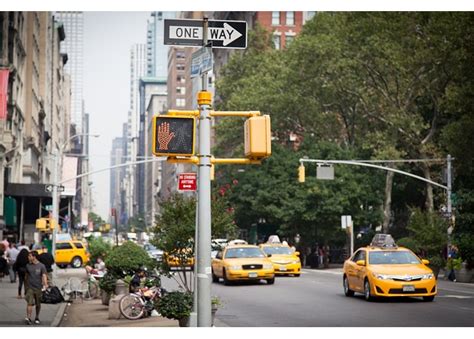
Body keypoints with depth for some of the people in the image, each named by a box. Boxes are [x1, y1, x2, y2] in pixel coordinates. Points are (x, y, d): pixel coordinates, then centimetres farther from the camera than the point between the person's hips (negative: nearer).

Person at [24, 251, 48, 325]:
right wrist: (26, 285, 19)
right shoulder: (28, 266, 5)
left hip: (38, 288, -1)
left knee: (38, 304, 11)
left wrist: (45, 285, -27)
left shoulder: (41, 266, -4)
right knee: (29, 303, -12)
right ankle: (28, 318, -18)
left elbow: (44, 276, -12)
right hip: (30, 287, 1)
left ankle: (37, 318, 26)